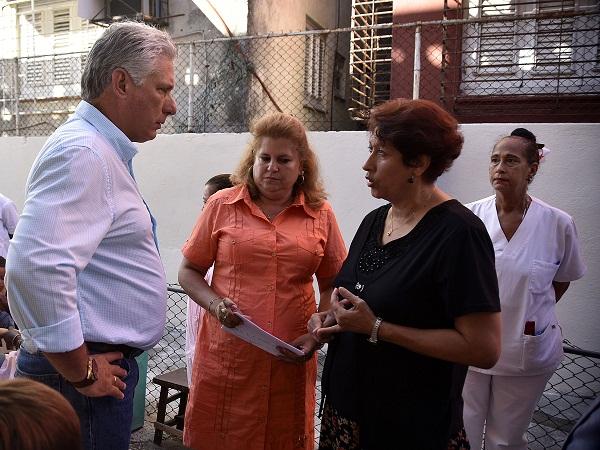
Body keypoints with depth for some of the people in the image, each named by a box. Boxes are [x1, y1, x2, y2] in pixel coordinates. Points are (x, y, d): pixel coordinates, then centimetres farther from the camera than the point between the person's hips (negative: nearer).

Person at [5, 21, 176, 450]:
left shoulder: (105, 152, 12)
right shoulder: (83, 151, -20)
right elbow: (34, 268, -32)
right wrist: (81, 373, -21)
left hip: (105, 361, 9)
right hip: (85, 378, -9)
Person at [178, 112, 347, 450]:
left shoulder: (321, 214, 4)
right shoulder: (222, 205, 2)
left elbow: (333, 285, 9)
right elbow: (189, 271, 7)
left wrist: (317, 335, -4)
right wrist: (214, 305, -10)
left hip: (290, 362, 1)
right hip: (226, 357, 0)